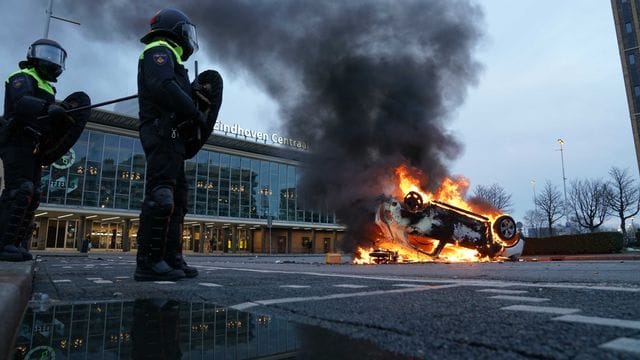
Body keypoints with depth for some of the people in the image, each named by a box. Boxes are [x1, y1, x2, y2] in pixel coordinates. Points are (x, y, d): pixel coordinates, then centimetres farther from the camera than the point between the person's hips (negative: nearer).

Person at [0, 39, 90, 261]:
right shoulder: (23, 78, 1)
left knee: (31, 194, 4)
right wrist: (48, 107, -37)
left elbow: (48, 120, 20)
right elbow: (21, 102, -22)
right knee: (21, 191, -18)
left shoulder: (46, 88, 27)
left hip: (34, 148, 9)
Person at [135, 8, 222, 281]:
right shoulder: (160, 51, 2)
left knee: (177, 198, 5)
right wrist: (197, 113, -15)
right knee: (161, 196, -17)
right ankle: (148, 262, -17)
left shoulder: (168, 58, 32)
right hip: (163, 132, -10)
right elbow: (164, 88, -17)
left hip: (170, 137, 10)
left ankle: (171, 259, 6)